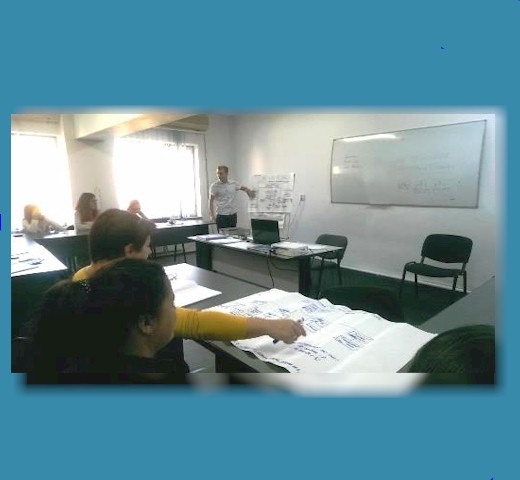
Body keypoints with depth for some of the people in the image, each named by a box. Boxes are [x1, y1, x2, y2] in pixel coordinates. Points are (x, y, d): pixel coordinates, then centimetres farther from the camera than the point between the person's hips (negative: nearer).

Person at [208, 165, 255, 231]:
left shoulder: (234, 183, 5)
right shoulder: (214, 186, -6)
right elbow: (211, 201, -6)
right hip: (221, 215, -4)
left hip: (233, 214, 4)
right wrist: (212, 215, -15)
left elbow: (243, 188, 21)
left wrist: (249, 191, -1)